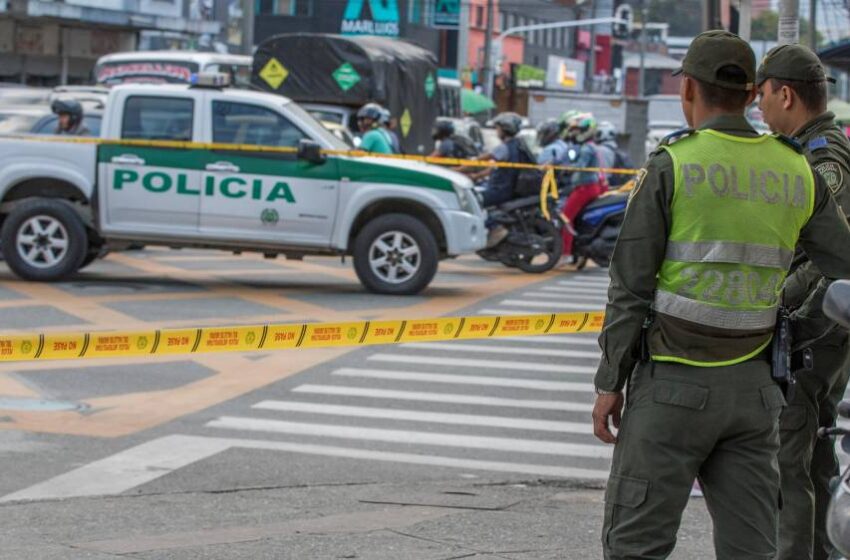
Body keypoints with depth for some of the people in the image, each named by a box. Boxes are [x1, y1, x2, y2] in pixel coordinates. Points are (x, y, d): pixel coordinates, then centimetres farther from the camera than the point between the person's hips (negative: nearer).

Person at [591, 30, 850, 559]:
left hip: (674, 385, -4)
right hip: (751, 387, 4)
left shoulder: (671, 166, -10)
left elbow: (631, 287, -9)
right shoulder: (797, 172, 3)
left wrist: (609, 384, -3)